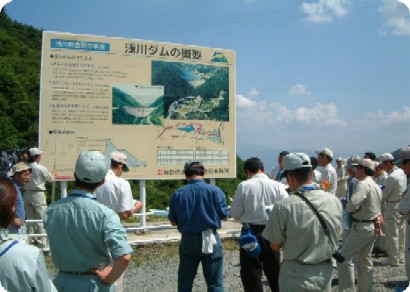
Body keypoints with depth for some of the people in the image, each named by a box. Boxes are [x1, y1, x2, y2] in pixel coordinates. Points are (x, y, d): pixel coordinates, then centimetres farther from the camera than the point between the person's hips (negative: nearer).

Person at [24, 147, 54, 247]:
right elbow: (51, 178, -1)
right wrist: (53, 174, 20)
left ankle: (30, 240, 20)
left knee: (29, 219, 13)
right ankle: (41, 242, 4)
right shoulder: (41, 168, -14)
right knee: (40, 219, 3)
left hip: (27, 194, 5)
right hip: (38, 194, -5)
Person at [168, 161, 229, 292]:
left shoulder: (178, 194, -3)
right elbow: (224, 216, -3)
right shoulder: (215, 190, -9)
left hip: (187, 240, 2)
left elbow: (173, 222, 2)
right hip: (210, 239, -2)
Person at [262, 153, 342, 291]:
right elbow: (335, 238, 6)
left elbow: (275, 246, -10)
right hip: (325, 273, 4)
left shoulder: (283, 207, -22)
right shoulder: (334, 201, -8)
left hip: (296, 277, -4)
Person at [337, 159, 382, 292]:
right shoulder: (376, 186, 13)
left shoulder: (363, 184, -17)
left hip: (361, 227, -10)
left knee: (344, 258, -8)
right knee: (365, 261, 17)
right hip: (373, 227, 10)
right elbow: (377, 206, 18)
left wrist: (347, 207, -8)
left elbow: (352, 204, -27)